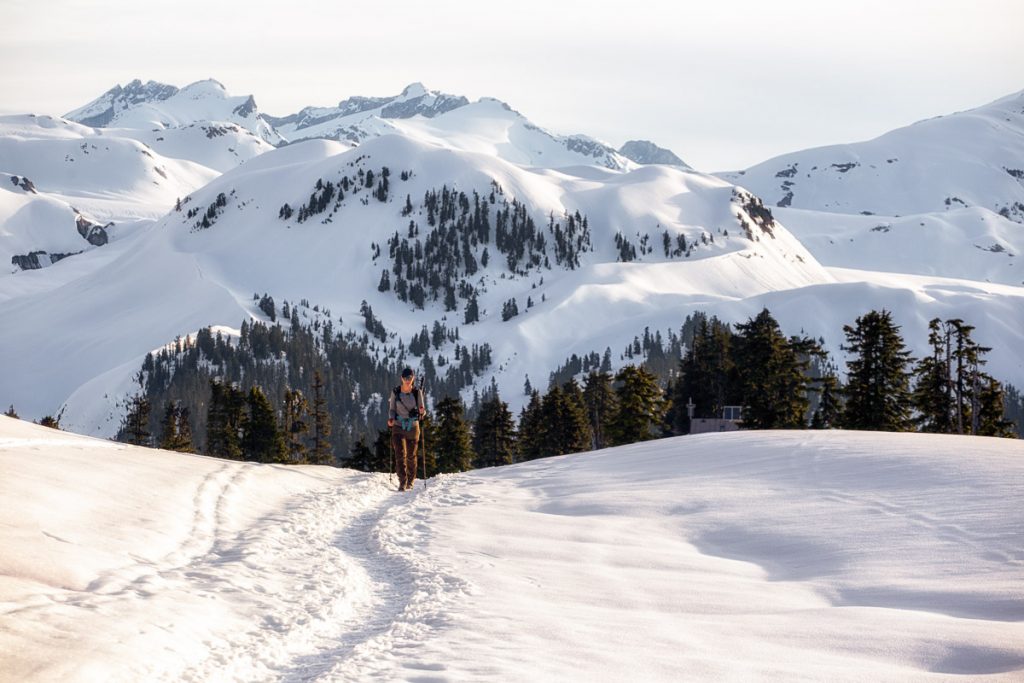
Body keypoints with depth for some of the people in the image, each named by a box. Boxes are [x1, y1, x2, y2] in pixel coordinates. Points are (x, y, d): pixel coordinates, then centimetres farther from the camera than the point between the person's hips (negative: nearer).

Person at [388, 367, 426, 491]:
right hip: (398, 427, -1)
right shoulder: (395, 392, -4)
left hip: (413, 427, 1)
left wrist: (422, 411, -24)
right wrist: (391, 419, -14)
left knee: (411, 456, 12)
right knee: (400, 455, -14)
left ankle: (410, 481, 30)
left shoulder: (417, 392, -3)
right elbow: (392, 408, 5)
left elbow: (422, 411, 0)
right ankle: (402, 482, -15)